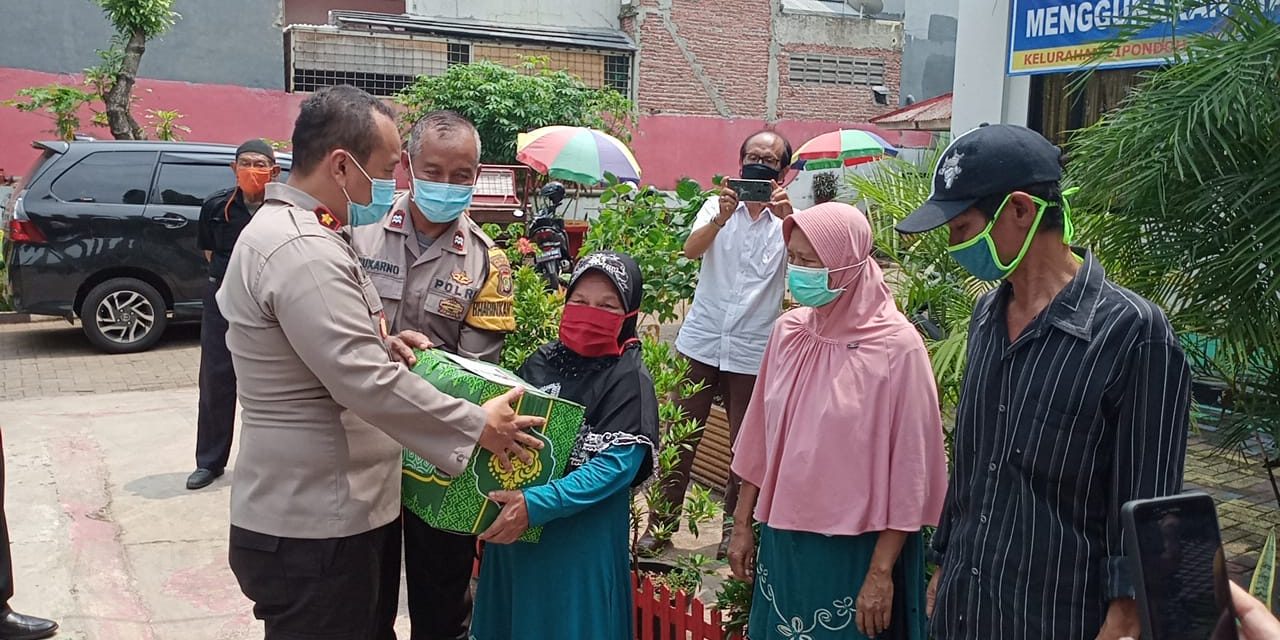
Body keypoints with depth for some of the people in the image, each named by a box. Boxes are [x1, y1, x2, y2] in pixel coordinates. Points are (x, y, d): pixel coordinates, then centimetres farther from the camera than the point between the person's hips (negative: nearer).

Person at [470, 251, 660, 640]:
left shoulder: (629, 379, -12)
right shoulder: (541, 362, 5)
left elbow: (616, 465, -20)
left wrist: (535, 505, -30)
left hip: (581, 540, -5)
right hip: (513, 527, 6)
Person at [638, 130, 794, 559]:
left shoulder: (788, 220, 2)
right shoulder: (718, 206, 6)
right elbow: (691, 250, -11)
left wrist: (787, 220, -34)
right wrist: (720, 220, -30)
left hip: (753, 351, 0)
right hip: (701, 342, 1)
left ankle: (735, 524, 26)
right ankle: (663, 521, 16)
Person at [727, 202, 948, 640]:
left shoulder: (897, 347, -16)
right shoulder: (788, 331, -1)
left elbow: (908, 468, -13)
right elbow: (761, 437, 7)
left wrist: (882, 570, -11)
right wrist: (743, 524, 11)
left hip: (854, 549, -5)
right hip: (783, 538, 5)